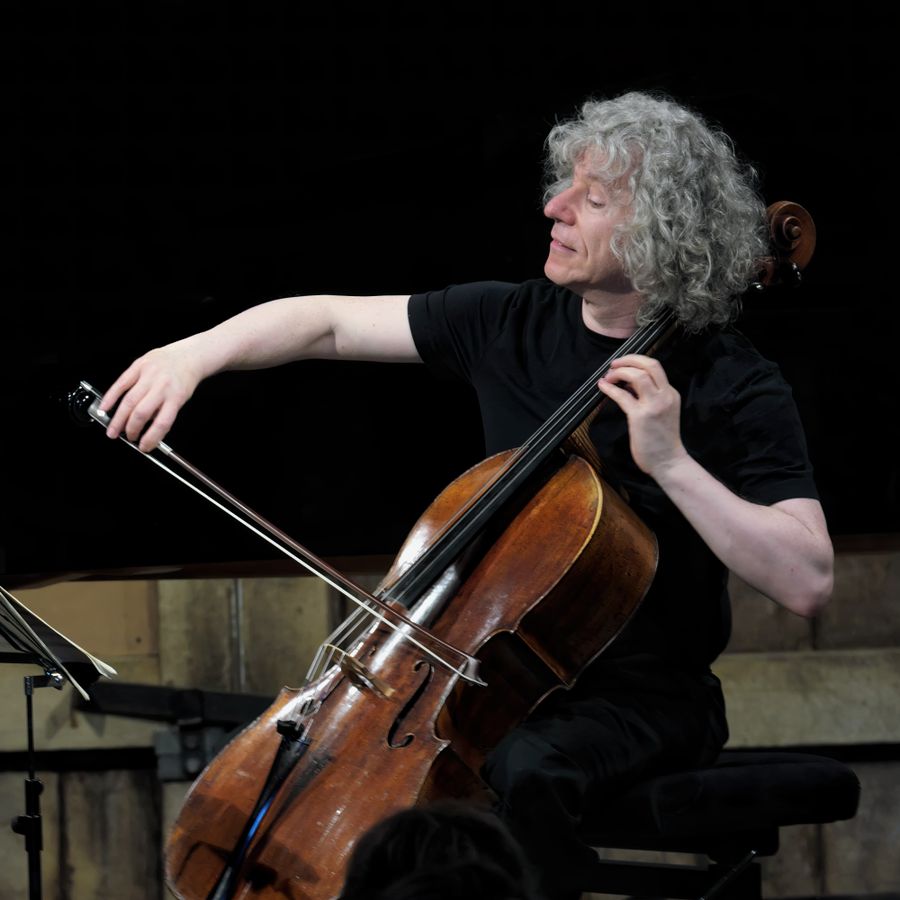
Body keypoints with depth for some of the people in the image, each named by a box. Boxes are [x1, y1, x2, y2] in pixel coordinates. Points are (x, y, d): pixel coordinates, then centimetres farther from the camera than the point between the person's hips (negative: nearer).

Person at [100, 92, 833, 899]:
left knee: (528, 771, -36)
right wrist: (196, 353, -8)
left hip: (643, 696, -6)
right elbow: (330, 321, 8)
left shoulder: (733, 388, -13)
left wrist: (672, 463, -29)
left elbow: (809, 582, -23)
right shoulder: (509, 321, 2)